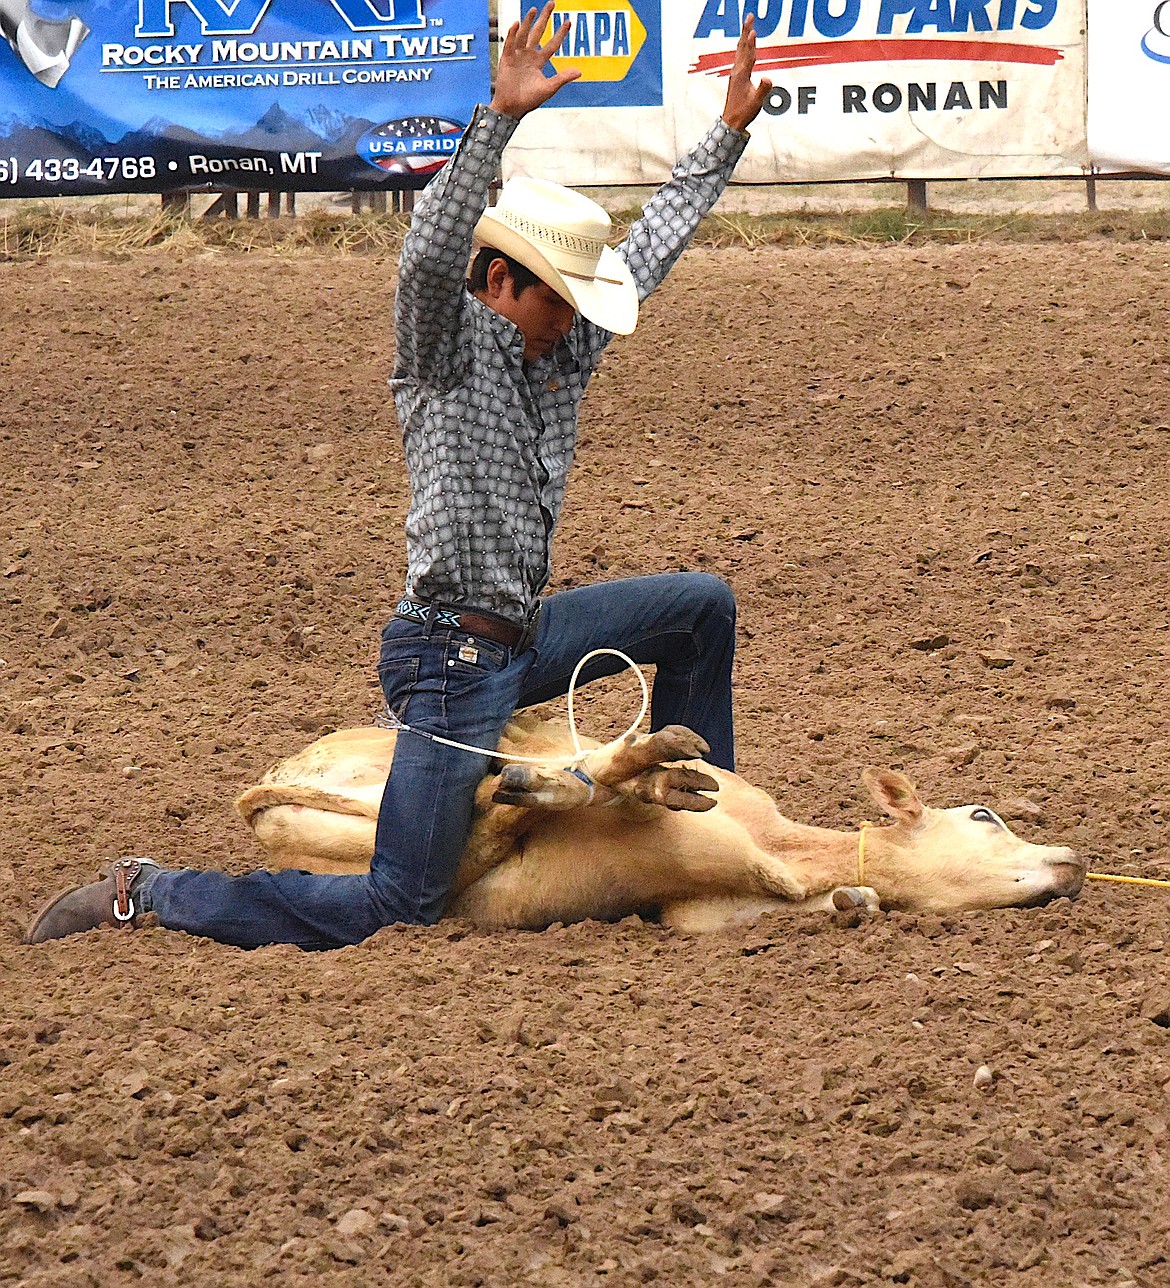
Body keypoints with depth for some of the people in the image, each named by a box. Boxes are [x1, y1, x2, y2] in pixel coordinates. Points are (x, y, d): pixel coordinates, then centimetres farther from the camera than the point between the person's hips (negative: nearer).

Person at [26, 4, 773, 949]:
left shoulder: (566, 349, 9)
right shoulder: (448, 347, -13)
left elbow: (657, 242, 19)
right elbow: (432, 256, -34)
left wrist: (730, 130, 19)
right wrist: (500, 118, -43)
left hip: (526, 639, 9)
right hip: (453, 657, -9)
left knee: (703, 605, 17)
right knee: (394, 910, -11)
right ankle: (144, 894, -1)